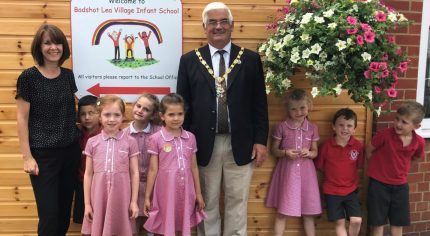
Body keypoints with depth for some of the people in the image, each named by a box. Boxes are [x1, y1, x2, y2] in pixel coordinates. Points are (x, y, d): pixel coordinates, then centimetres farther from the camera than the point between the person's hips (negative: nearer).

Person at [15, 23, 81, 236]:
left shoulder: (68, 75, 6)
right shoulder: (28, 77, -8)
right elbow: (22, 118, -7)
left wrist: (77, 140, 10)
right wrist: (27, 157, -11)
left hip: (70, 150, 5)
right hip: (43, 154, -4)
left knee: (65, 210, 12)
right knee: (49, 214, -1)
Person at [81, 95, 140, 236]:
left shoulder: (130, 142, 1)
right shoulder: (92, 142, 4)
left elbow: (134, 173, 2)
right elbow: (88, 174, 6)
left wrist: (134, 201, 0)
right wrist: (87, 203, 4)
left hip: (121, 198, -1)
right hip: (98, 197, 1)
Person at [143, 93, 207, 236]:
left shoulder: (190, 138, 3)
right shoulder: (156, 139, -7)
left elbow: (194, 167, 9)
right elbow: (153, 170, -3)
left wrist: (198, 193, 11)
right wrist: (147, 196, 0)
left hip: (186, 192, 3)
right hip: (165, 192, -3)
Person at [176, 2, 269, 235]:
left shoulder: (251, 59, 4)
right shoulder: (189, 60, 3)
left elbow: (260, 104, 3)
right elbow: (182, 105, 4)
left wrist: (260, 140, -2)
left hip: (240, 144, 0)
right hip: (204, 144, 0)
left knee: (237, 202, 11)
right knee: (206, 203, 12)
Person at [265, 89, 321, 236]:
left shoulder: (312, 128, 3)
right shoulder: (281, 127, -4)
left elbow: (315, 152, 10)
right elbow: (274, 150, 1)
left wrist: (309, 153, -12)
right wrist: (285, 153, -18)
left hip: (306, 173, 2)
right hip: (287, 172, -2)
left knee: (308, 211, 9)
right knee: (282, 211, 3)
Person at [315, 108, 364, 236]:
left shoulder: (358, 146, -8)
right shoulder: (327, 145, -12)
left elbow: (359, 166, 5)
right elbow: (319, 166, -2)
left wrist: (349, 174, -3)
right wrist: (332, 174, -3)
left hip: (351, 190, 1)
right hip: (332, 191, -1)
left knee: (356, 221, -4)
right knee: (340, 222, 5)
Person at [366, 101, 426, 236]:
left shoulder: (419, 142, -11)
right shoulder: (385, 135, -22)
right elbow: (369, 151, -6)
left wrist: (399, 166, 7)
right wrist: (378, 166, 2)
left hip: (400, 185, 3)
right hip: (379, 184, -3)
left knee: (398, 222, 17)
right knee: (378, 222, 7)